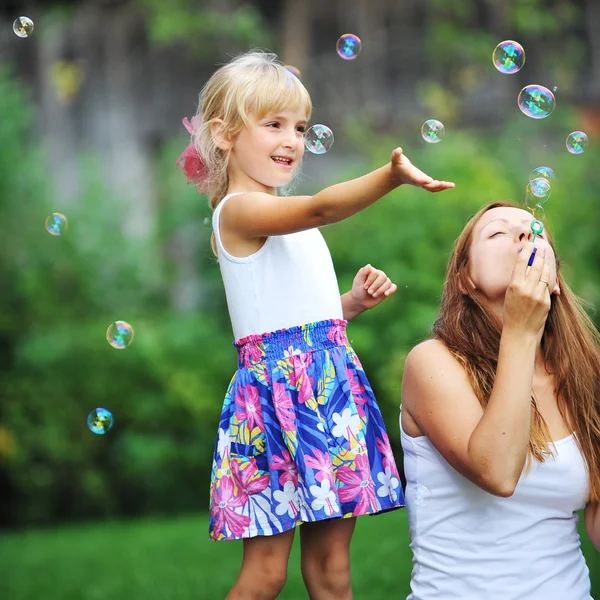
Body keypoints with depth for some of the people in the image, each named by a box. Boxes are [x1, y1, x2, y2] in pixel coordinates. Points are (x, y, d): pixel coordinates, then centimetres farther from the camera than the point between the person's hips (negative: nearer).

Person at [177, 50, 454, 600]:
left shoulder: (291, 224, 19)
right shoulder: (239, 210, -9)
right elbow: (321, 209, -29)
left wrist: (355, 301, 8)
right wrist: (391, 175, -43)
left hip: (331, 383, 8)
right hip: (277, 385, -8)